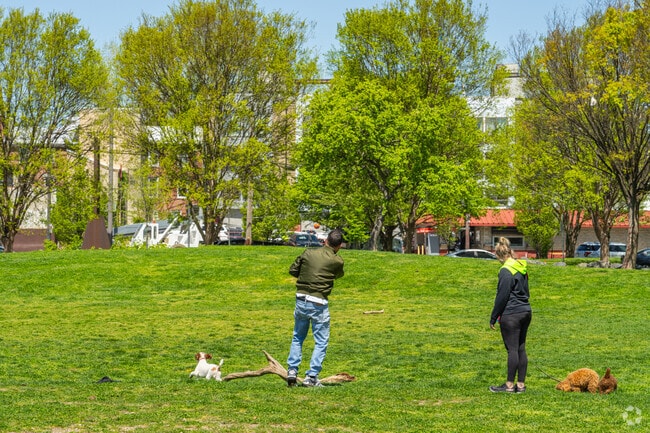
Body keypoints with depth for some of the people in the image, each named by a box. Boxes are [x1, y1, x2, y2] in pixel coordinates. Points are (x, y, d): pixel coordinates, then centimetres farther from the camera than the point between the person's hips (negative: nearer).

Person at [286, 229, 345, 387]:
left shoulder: (309, 253, 1)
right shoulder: (337, 261, -7)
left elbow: (292, 270, 7)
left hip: (301, 299, 4)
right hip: (319, 304, -4)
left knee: (297, 337, 21)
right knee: (321, 342, 7)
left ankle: (292, 370, 11)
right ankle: (311, 377, 1)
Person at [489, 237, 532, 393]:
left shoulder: (506, 271, -14)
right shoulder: (522, 268, 11)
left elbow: (502, 297, -15)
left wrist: (493, 318, -7)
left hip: (511, 315, -8)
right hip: (526, 311, 8)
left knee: (512, 349, -4)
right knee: (521, 348, 10)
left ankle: (510, 385, 2)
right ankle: (521, 384, 13)